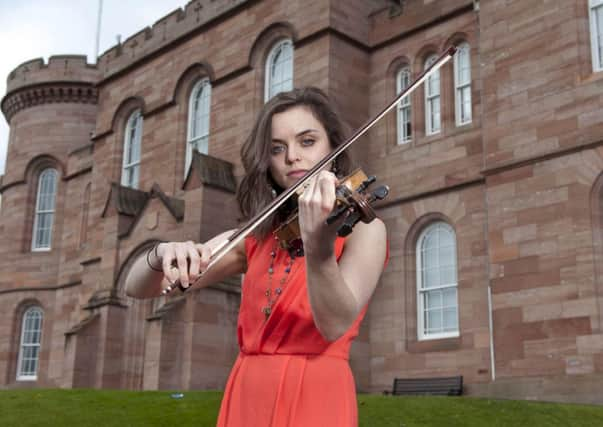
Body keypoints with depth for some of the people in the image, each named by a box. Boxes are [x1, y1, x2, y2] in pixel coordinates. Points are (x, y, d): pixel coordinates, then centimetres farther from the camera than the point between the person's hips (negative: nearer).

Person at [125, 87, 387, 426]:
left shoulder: (363, 227, -1)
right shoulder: (256, 237, 10)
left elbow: (336, 324, -19)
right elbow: (137, 288, 5)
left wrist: (318, 249, -37)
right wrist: (162, 255, -17)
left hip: (313, 396, -4)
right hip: (246, 399, 4)